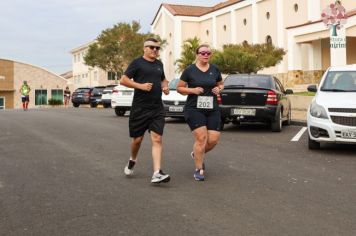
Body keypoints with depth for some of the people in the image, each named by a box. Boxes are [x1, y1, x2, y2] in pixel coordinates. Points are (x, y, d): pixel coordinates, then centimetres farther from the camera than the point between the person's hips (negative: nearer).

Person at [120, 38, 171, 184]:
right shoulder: (137, 63, -2)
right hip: (139, 108, -3)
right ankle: (132, 160, 39)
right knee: (137, 139, 8)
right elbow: (123, 80, -7)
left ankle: (157, 174, -13)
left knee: (157, 139, -9)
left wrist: (165, 86, 9)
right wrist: (140, 85, -17)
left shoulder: (159, 64, 14)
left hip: (157, 109, 4)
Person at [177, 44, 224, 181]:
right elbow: (179, 88, 4)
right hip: (194, 109, -4)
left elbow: (221, 84, 22)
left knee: (213, 139, -3)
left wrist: (219, 89, -1)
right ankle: (199, 170, 2)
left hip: (212, 109, 4)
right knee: (201, 137, -14)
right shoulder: (190, 70, -1)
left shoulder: (215, 69, 9)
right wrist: (192, 90, -13)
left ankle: (196, 154, 29)